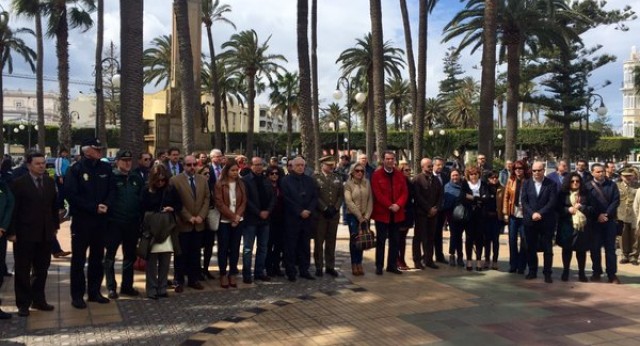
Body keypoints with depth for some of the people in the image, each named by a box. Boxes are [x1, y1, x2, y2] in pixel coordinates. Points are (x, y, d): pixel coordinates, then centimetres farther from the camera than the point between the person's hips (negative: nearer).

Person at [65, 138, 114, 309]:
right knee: (78, 259, 2)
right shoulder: (75, 169, -7)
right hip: (81, 220, -5)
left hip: (100, 219, 5)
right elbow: (71, 194, -13)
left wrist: (106, 205, -12)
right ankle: (77, 295, 11)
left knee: (97, 257, 12)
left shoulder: (106, 168, 6)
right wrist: (94, 207, -17)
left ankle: (94, 291, 23)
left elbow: (111, 190, 8)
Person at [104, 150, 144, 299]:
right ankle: (111, 287, 14)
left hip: (132, 224, 5)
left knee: (130, 256, 13)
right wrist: (108, 216, -15)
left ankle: (127, 286, 25)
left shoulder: (136, 179, 8)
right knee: (110, 256, 5)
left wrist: (140, 219, 3)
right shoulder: (111, 178, -6)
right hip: (114, 223, -5)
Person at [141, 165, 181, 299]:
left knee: (165, 262, 7)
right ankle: (151, 289, 10)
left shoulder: (171, 190, 5)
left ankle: (162, 288, 17)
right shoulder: (146, 191, -1)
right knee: (152, 262, 2)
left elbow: (179, 206, 11)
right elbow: (142, 210, -2)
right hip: (152, 230, -2)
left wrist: (172, 209, -9)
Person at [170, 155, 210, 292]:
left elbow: (206, 199, 7)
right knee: (181, 254, 4)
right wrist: (188, 217, -13)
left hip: (199, 224, 4)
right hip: (182, 224, -4)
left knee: (195, 253, 10)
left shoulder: (203, 179, 9)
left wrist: (201, 216, -6)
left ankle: (194, 279, 19)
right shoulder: (175, 180, -6)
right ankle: (179, 281, 13)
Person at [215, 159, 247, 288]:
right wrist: (232, 216, -13)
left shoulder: (241, 184, 8)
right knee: (223, 248, 3)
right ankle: (223, 275, 11)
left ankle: (232, 274, 15)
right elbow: (219, 203, -9)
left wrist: (238, 216, -10)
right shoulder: (220, 184, -4)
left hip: (238, 221, 3)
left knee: (235, 248, 6)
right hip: (224, 221, -3)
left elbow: (244, 202, 5)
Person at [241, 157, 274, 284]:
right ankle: (247, 274, 5)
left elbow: (272, 198, 11)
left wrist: (267, 211, -6)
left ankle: (259, 272, 19)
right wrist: (259, 212, -15)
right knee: (248, 248, -1)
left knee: (263, 247, 10)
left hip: (265, 218, 6)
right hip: (250, 219, -6)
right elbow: (245, 199, -13)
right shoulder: (245, 180, -6)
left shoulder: (267, 181, 13)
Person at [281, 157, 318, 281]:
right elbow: (287, 199, -8)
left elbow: (315, 197, 8)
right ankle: (290, 271, 7)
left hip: (307, 217, 4)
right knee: (291, 246, 0)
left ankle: (304, 270, 16)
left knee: (305, 245, 8)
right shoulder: (286, 180, 0)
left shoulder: (309, 180, 13)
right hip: (292, 218, -4)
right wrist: (300, 212, -13)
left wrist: (309, 210, -8)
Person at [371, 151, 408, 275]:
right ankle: (379, 266, 8)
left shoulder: (400, 175, 8)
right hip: (381, 212, -4)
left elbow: (405, 192, 3)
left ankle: (392, 265, 18)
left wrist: (398, 205, -14)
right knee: (381, 240, 2)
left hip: (397, 213, 4)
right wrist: (390, 205, -18)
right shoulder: (376, 175, -5)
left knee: (394, 240, 9)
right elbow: (377, 194, -12)